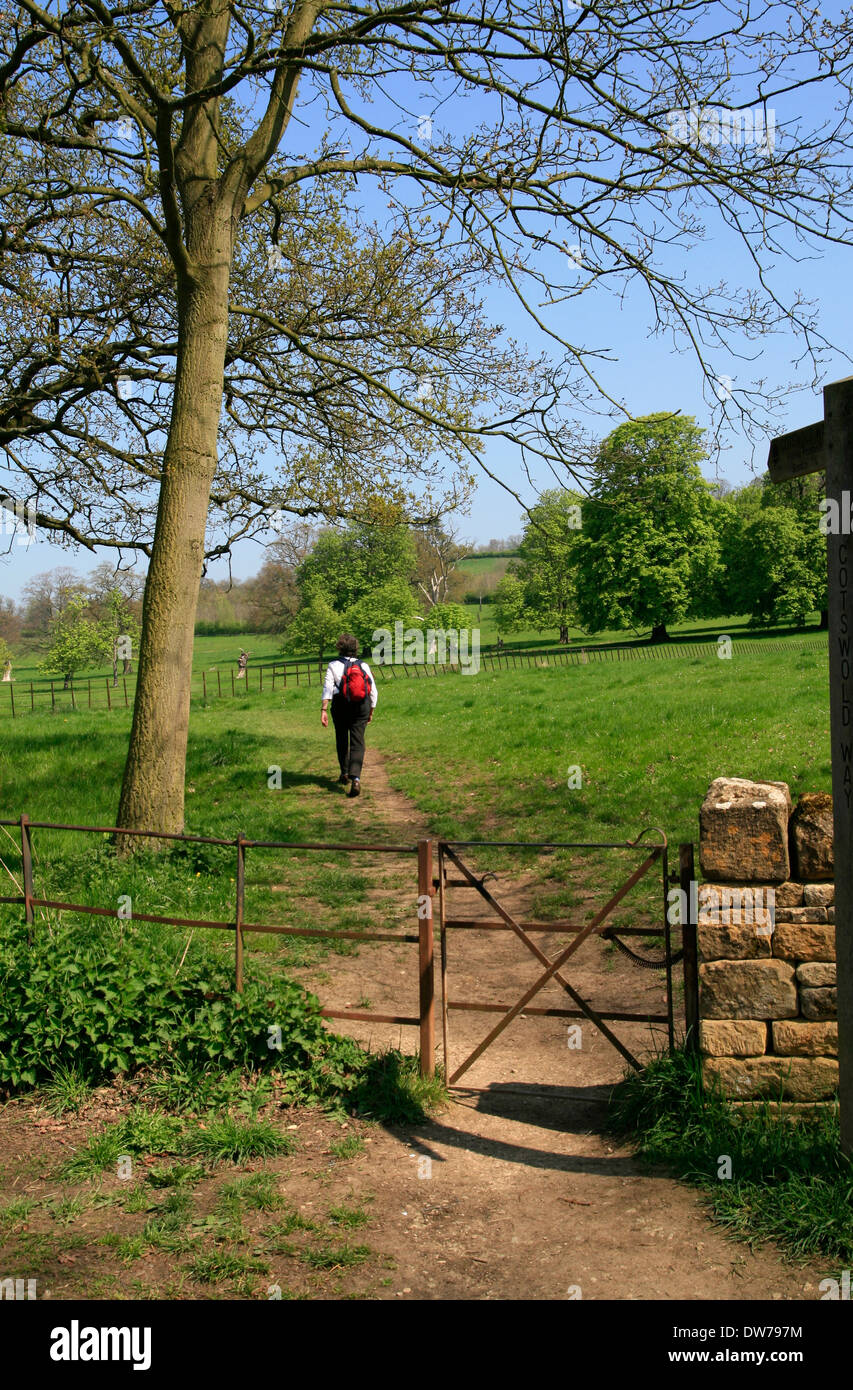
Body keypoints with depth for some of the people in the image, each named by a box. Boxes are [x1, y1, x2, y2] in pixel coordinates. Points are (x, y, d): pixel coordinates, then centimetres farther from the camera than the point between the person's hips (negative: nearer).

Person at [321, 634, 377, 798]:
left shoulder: (333, 665, 0)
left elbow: (328, 688, -11)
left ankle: (345, 773, 34)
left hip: (340, 706, 0)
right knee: (357, 743, -2)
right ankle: (355, 778, -21)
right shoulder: (364, 666, 6)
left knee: (342, 740, 20)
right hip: (361, 706, 1)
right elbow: (373, 690, 6)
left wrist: (324, 709, -15)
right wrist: (371, 711, 17)